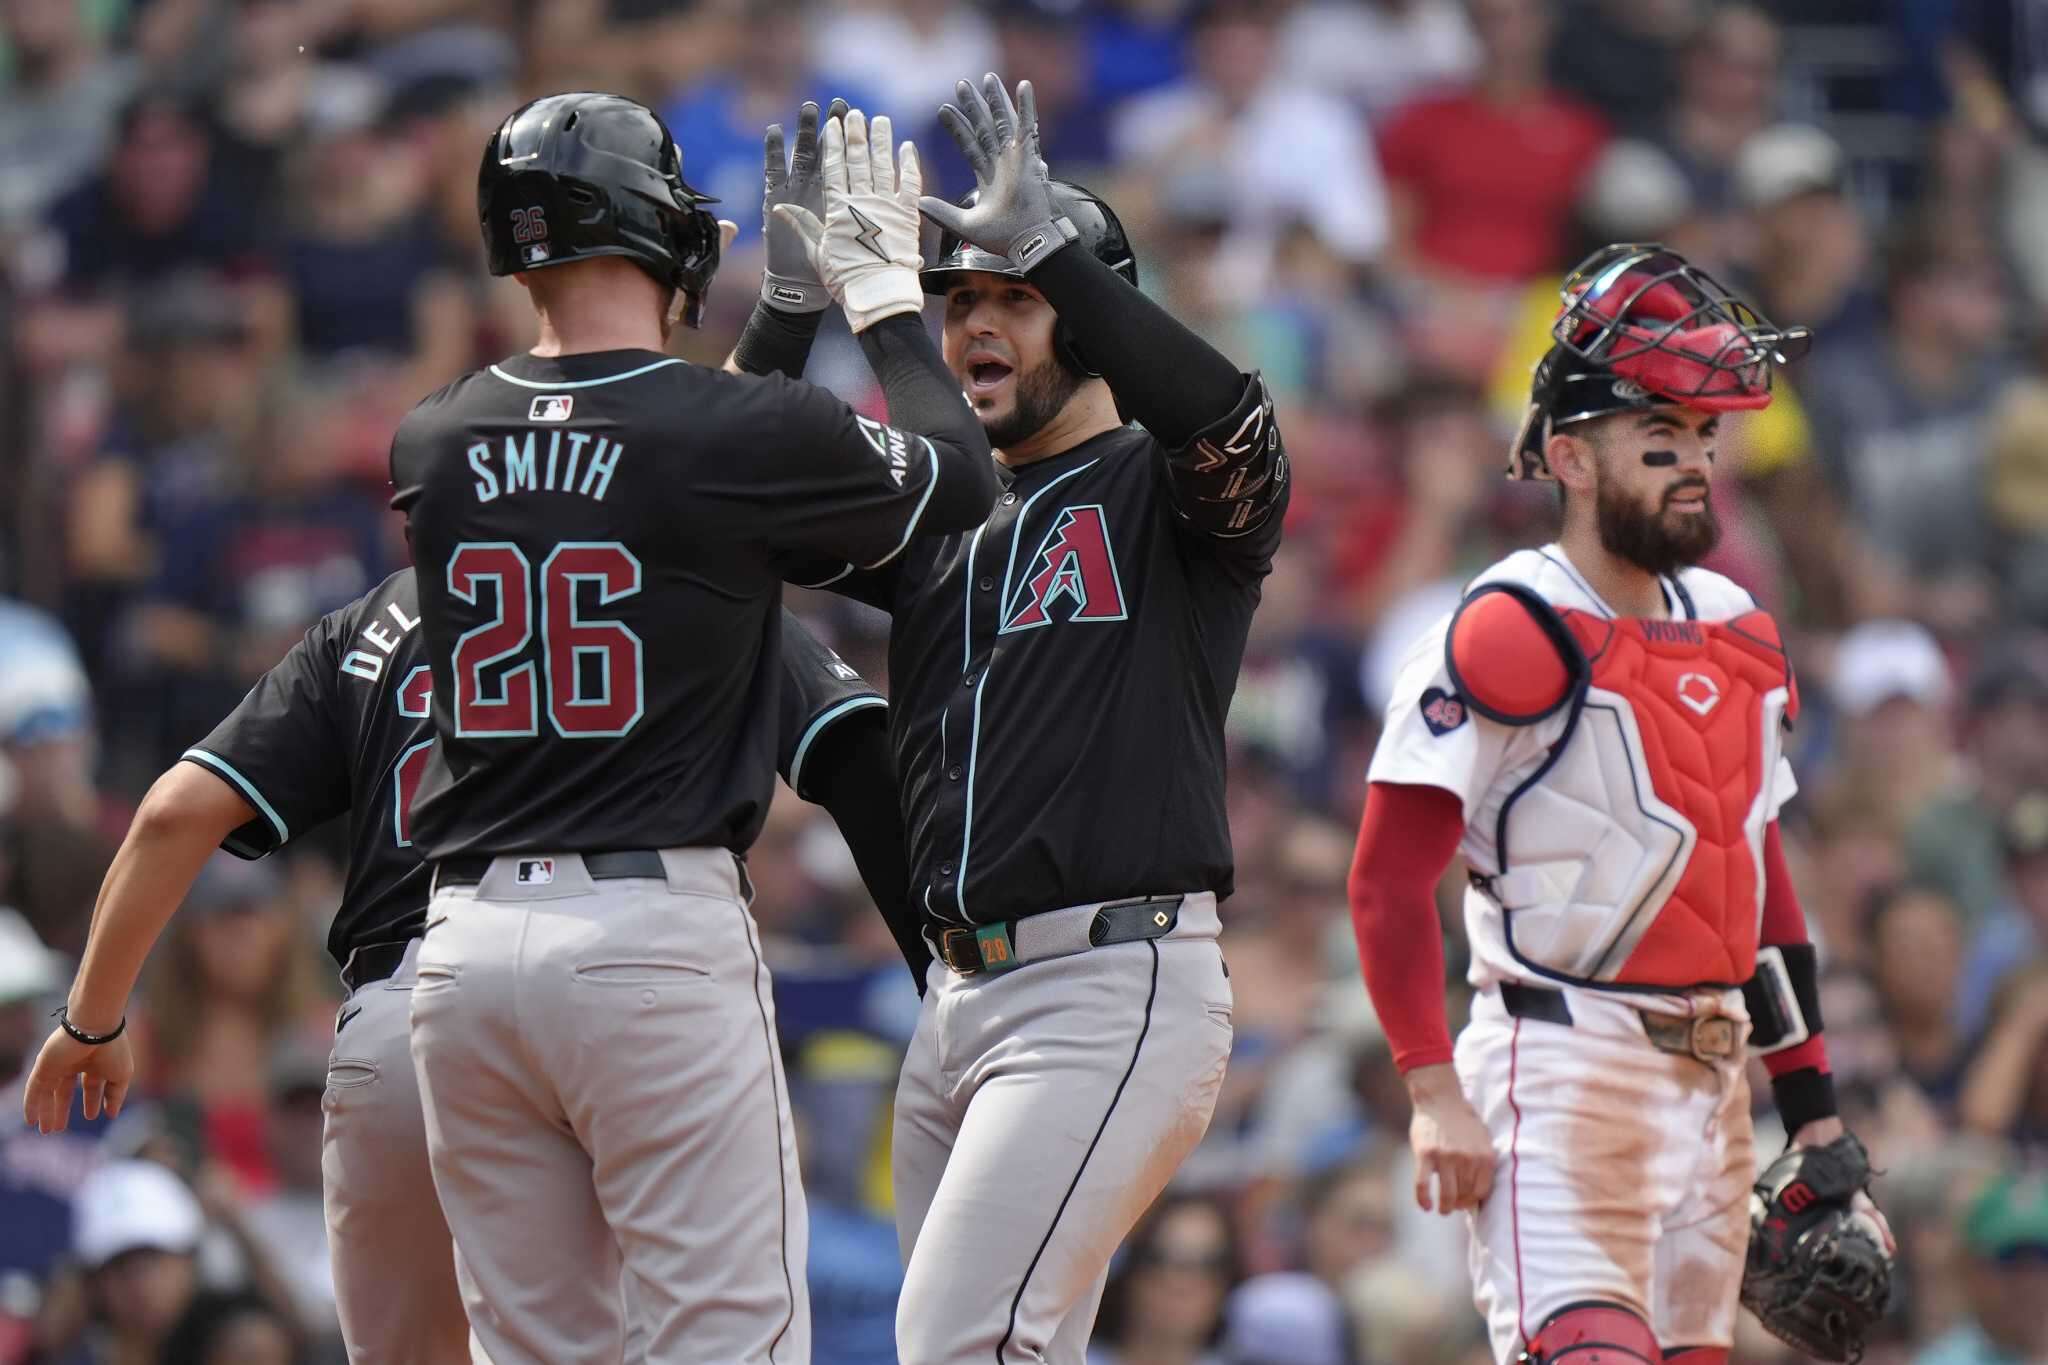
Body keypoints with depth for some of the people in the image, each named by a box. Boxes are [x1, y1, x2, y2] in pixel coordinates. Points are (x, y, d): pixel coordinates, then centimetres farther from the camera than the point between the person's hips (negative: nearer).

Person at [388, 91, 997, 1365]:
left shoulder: (435, 445, 6)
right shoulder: (742, 429, -7)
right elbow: (961, 478, 9)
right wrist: (885, 292, 22)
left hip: (466, 941, 5)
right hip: (659, 927, -5)